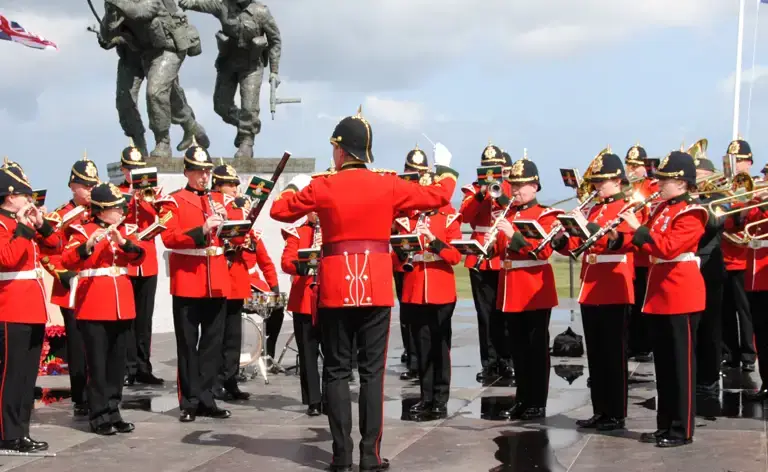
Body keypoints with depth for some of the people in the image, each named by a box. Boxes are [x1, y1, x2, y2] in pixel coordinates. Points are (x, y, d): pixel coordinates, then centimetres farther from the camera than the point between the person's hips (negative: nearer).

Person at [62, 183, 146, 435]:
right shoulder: (83, 231, -5)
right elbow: (67, 261, -20)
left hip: (122, 306, 5)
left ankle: (113, 411, 18)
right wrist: (88, 246, -37)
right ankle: (99, 416, 4)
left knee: (117, 362, 10)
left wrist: (122, 242, -23)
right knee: (97, 364, -2)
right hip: (94, 308, -5)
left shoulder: (126, 230, 10)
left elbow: (139, 256, -6)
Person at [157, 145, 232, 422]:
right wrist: (202, 230, -25)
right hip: (187, 282, -5)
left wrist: (225, 221, -10)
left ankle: (206, 399, 14)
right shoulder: (173, 201, -2)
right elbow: (169, 238, -15)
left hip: (217, 282, 5)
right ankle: (190, 403, 7)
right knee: (188, 345, 2)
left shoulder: (219, 199, 13)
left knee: (213, 343, 7)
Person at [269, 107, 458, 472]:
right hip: (376, 288, 1)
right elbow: (439, 196, 9)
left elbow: (279, 210, 9)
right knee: (372, 371, 5)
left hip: (336, 288, 0)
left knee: (337, 371, 6)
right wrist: (444, 168, 28)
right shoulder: (388, 186, -3)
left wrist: (295, 186, 28)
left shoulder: (321, 188, -5)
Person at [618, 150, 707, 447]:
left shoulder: (691, 213, -12)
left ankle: (683, 430, 2)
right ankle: (665, 425, 20)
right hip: (659, 291, 9)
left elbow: (668, 248, -23)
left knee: (682, 363, -3)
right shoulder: (662, 209, 14)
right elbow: (651, 246, 16)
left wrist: (639, 228, -22)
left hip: (681, 292, -9)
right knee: (663, 363, 12)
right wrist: (633, 235, -1)